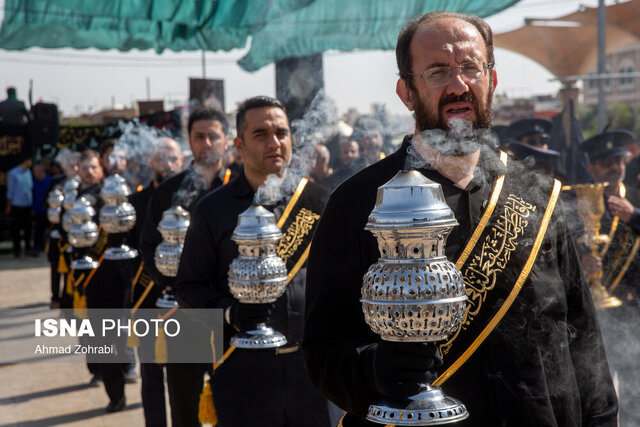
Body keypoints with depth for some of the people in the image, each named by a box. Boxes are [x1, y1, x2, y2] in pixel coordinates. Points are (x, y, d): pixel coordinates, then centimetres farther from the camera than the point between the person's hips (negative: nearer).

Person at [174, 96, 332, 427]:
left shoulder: (317, 200, 6)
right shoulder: (214, 210, 0)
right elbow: (189, 286, 0)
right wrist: (230, 312, -16)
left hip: (314, 366, 2)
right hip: (245, 373, -2)